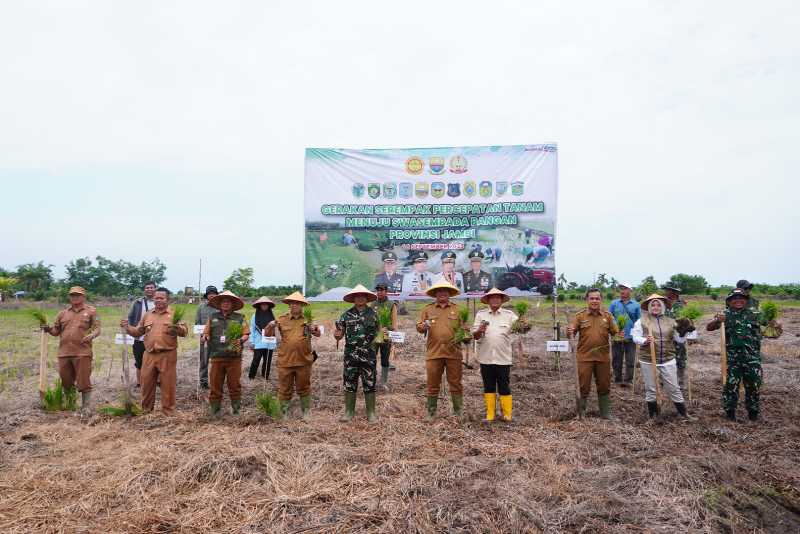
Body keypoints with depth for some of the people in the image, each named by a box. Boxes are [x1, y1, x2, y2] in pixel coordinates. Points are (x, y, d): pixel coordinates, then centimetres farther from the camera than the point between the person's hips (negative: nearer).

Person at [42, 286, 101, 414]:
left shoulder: (91, 311, 4)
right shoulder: (63, 313, 15)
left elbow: (97, 328, -1)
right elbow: (56, 331, 18)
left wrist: (92, 335, -22)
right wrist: (48, 329, -4)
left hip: (82, 353, -4)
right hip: (64, 353, 4)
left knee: (84, 381, -2)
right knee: (66, 382, 13)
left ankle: (86, 407, 6)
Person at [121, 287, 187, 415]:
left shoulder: (174, 314, 0)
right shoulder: (147, 315, 13)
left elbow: (184, 331, -9)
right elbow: (138, 332, 17)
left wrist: (177, 327, -30)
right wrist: (127, 327, 0)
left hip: (167, 355, -4)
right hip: (149, 355, 4)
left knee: (167, 385, 3)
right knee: (146, 383, 12)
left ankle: (168, 412, 14)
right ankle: (146, 410, 28)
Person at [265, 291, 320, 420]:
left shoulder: (308, 320, 5)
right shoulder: (282, 319, 5)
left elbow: (318, 334, -2)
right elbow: (269, 334, 5)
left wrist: (315, 329, -24)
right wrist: (271, 326, -16)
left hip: (303, 361, 0)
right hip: (285, 361, 0)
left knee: (304, 388, 11)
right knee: (284, 389, 9)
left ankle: (306, 412, 25)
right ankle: (284, 412, 22)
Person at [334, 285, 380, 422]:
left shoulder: (373, 313, 3)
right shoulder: (346, 315, 3)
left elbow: (378, 331, 12)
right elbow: (340, 334, 3)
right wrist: (337, 335, -15)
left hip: (368, 355, -1)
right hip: (350, 355, 1)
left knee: (369, 384, 5)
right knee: (349, 383, 7)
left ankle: (371, 412, 16)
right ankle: (349, 411, 20)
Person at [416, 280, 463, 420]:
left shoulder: (457, 309, 10)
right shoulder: (427, 309, 9)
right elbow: (419, 328, 8)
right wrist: (422, 327, -14)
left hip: (453, 353, 0)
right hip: (433, 353, 0)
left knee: (455, 384, 5)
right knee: (432, 385, 6)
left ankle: (459, 413, 17)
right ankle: (431, 413, 18)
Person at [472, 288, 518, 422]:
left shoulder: (509, 315, 5)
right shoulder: (480, 314, 7)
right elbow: (474, 336, 3)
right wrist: (480, 330, -19)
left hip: (503, 358, -1)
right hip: (486, 358, 1)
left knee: (504, 388, 4)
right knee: (488, 387, 9)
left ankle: (507, 414, 15)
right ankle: (489, 415, 18)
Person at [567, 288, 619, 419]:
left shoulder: (608, 316, 5)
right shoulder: (580, 316, -1)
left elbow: (615, 332, 5)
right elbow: (571, 332, -5)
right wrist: (569, 332, -28)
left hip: (603, 357, 2)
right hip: (584, 357, -2)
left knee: (604, 386, 14)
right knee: (583, 387, 4)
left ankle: (606, 414, 29)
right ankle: (580, 413, 18)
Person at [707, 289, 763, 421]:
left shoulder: (753, 314, 6)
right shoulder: (725, 315, 0)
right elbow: (708, 328, -7)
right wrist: (717, 321, -27)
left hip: (752, 356, 2)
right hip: (732, 357, -2)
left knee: (754, 383, 9)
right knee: (731, 384, 3)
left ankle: (753, 410, 26)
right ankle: (730, 410, 16)